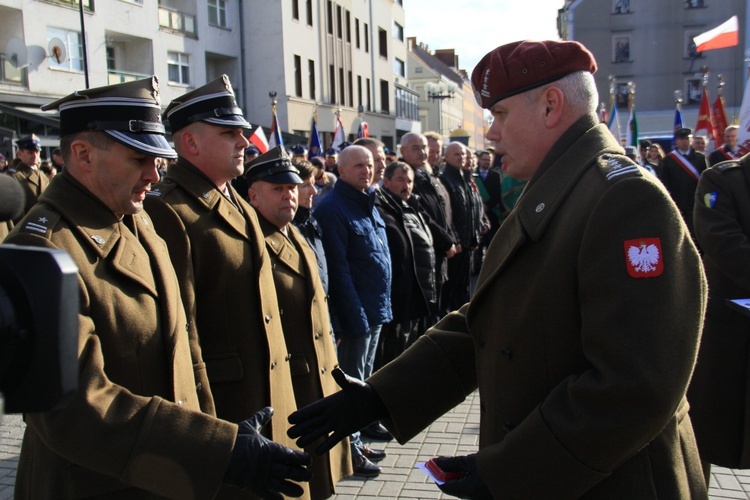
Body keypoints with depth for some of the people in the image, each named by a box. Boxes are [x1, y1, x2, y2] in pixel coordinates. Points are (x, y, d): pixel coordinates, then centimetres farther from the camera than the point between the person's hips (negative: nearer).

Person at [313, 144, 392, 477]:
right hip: (355, 312, -8)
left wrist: (382, 306, 15)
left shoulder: (367, 204, 12)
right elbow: (338, 269, -20)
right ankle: (351, 449, 13)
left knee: (365, 375, 21)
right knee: (353, 380, 2)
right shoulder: (332, 209, -15)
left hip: (376, 308, 8)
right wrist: (355, 317, -22)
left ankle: (364, 421, 37)